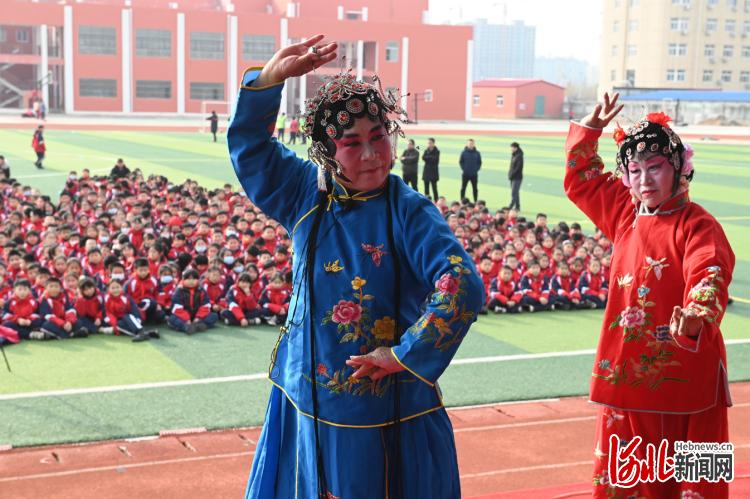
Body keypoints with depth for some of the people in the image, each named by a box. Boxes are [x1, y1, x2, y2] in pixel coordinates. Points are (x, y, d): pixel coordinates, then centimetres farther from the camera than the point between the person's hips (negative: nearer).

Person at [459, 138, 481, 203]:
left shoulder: (477, 153, 1)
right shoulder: (464, 152, -3)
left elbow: (479, 162, 7)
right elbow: (460, 162, 1)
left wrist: (477, 169, -4)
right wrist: (463, 169, -8)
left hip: (474, 174, 1)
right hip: (465, 174, -1)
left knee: (475, 188, 7)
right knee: (463, 188, 4)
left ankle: (475, 201, 14)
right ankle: (462, 201, 10)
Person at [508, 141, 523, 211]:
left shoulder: (519, 156, -14)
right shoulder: (513, 156, 13)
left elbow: (518, 168, -19)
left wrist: (512, 174, -16)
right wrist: (510, 174, 7)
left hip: (517, 177, -9)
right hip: (512, 177, 9)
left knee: (514, 193, -11)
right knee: (516, 193, 13)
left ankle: (510, 207, -14)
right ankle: (517, 207, 19)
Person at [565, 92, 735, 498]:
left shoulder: (698, 226, -11)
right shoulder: (626, 214, 8)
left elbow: (709, 280, -26)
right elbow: (580, 179, 21)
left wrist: (695, 320, -46)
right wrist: (590, 129, 11)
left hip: (686, 372, -6)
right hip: (628, 369, 6)